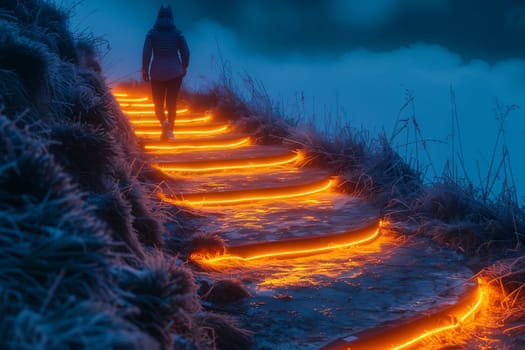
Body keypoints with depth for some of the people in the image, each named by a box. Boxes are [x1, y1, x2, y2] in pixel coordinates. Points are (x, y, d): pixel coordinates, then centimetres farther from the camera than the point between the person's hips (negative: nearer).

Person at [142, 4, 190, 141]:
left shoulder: (152, 32, -3)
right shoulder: (177, 32, -1)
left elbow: (146, 52, -10)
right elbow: (186, 52, -2)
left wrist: (145, 70, 0)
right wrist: (184, 67, 13)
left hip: (157, 73, -1)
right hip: (175, 72, 1)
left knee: (158, 102, 10)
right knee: (172, 102, 10)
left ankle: (164, 122, -17)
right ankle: (170, 130, 2)